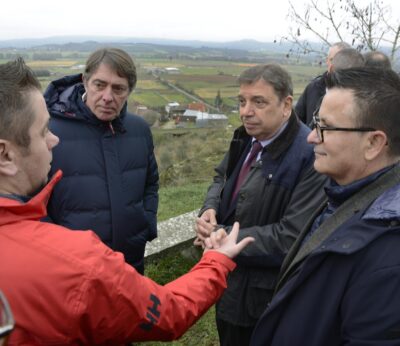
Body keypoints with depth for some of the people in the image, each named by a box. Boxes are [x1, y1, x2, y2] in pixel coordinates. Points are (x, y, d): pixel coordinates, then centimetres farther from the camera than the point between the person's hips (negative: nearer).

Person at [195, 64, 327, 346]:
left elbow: (291, 237, -30)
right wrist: (210, 209, -8)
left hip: (265, 296, -8)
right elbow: (223, 177, 16)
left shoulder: (311, 155, -28)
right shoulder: (248, 138, -1)